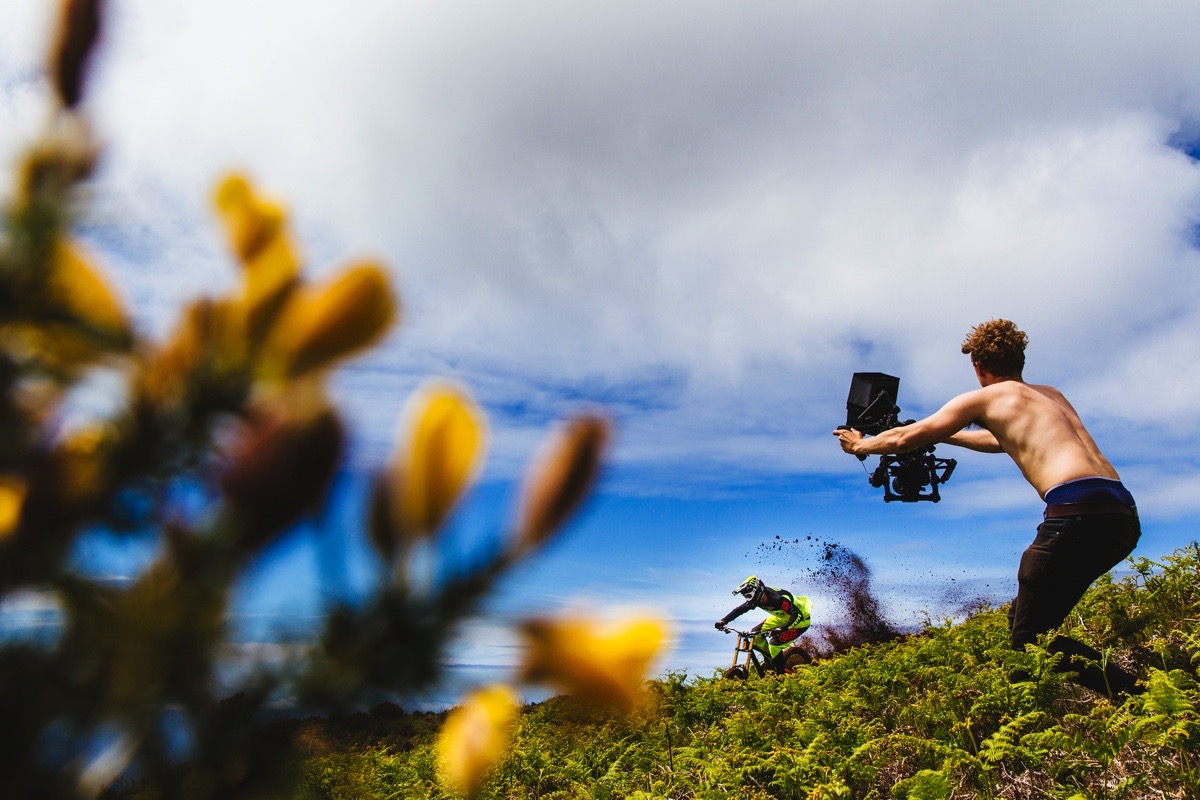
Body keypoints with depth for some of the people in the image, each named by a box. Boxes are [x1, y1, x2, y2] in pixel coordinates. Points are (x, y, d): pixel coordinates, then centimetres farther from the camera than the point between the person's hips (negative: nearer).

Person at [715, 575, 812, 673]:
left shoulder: (779, 598, -37)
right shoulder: (756, 599, -15)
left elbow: (797, 615, -45)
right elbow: (739, 610, -8)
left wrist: (781, 629, -58)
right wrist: (723, 621, -22)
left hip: (802, 619, -8)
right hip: (783, 617, 8)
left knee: (774, 643, -23)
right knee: (755, 634, -3)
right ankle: (770, 660, 13)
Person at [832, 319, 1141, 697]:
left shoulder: (984, 397, 9)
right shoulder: (1051, 395, 29)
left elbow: (905, 438, 14)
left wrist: (860, 445, 32)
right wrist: (944, 434, 56)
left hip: (1078, 511, -8)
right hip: (1123, 514, 8)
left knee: (1028, 636, 1)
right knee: (1027, 618, 20)